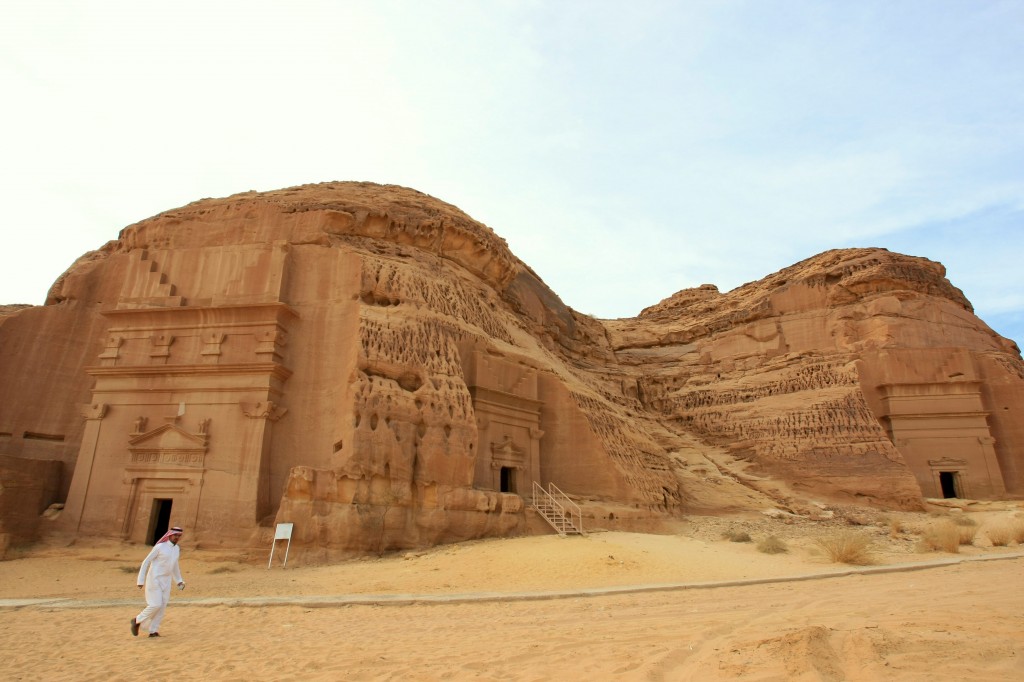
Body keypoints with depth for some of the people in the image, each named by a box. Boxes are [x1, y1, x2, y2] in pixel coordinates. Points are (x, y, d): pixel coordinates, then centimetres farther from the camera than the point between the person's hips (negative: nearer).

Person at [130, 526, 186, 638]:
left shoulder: (177, 548, 7)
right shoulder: (159, 547, -14)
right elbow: (146, 562, -8)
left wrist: (179, 581, 15)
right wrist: (140, 581, -9)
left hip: (165, 580, 6)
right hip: (154, 579, -6)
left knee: (162, 606, 1)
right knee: (156, 605, -10)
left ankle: (153, 631, 10)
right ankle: (137, 620, 15)